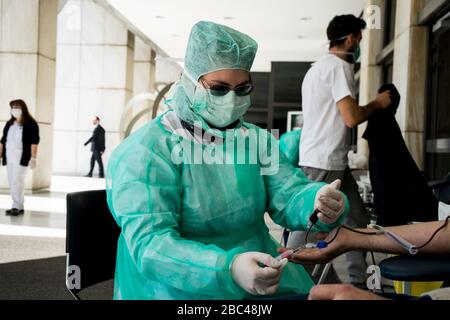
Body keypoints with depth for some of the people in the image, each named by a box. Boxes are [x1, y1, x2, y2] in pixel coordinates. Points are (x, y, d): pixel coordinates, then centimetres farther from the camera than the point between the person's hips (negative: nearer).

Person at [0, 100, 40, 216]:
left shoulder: (31, 124, -4)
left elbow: (34, 142, -11)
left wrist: (33, 157, -19)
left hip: (21, 158, -7)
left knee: (17, 182, -12)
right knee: (12, 183, 6)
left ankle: (17, 207, -8)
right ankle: (19, 206, 12)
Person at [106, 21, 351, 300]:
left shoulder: (257, 139, 7)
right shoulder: (145, 152, -14)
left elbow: (289, 196, -2)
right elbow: (149, 244, -22)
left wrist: (319, 202, -26)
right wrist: (229, 269, -37)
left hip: (262, 276, 5)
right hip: (179, 285, -4)